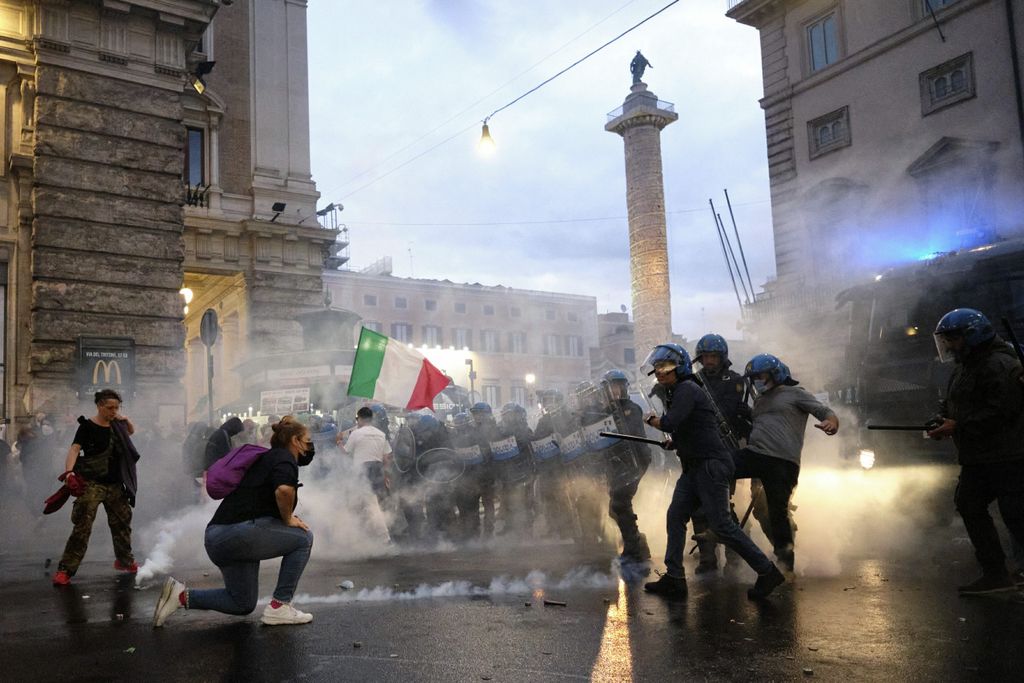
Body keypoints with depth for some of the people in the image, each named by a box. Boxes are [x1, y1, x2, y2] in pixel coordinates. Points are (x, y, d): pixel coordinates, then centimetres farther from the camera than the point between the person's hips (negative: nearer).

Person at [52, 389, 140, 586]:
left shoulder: (115, 425, 9)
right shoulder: (88, 426, -9)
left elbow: (131, 431, 31)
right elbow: (74, 449, -21)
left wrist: (126, 420, 9)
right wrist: (69, 471, -38)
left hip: (115, 485, 6)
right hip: (92, 484, -6)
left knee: (122, 523, 15)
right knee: (82, 527, -12)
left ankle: (125, 560, 33)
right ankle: (65, 571, -7)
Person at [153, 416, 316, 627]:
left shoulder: (269, 457, 23)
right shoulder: (285, 457, -6)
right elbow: (284, 489, -28)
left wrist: (286, 517, 19)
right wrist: (288, 520, -11)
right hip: (238, 532, -10)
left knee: (243, 604, 20)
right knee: (303, 537, 2)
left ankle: (181, 595, 11)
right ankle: (279, 607, 1)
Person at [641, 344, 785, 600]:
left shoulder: (687, 390, -14)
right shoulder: (675, 392, 17)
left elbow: (669, 424, -25)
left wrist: (652, 419, -6)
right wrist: (676, 442, 16)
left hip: (711, 464, -10)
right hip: (694, 466, 10)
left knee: (722, 525, -8)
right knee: (675, 516, 6)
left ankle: (768, 572, 2)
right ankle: (674, 579, 9)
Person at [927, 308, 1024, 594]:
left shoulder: (999, 366, -18)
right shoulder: (965, 367, 14)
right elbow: (954, 404, 19)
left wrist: (958, 426, -23)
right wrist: (942, 420, -2)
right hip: (978, 459, 11)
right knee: (970, 506, 11)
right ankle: (995, 574, 19)